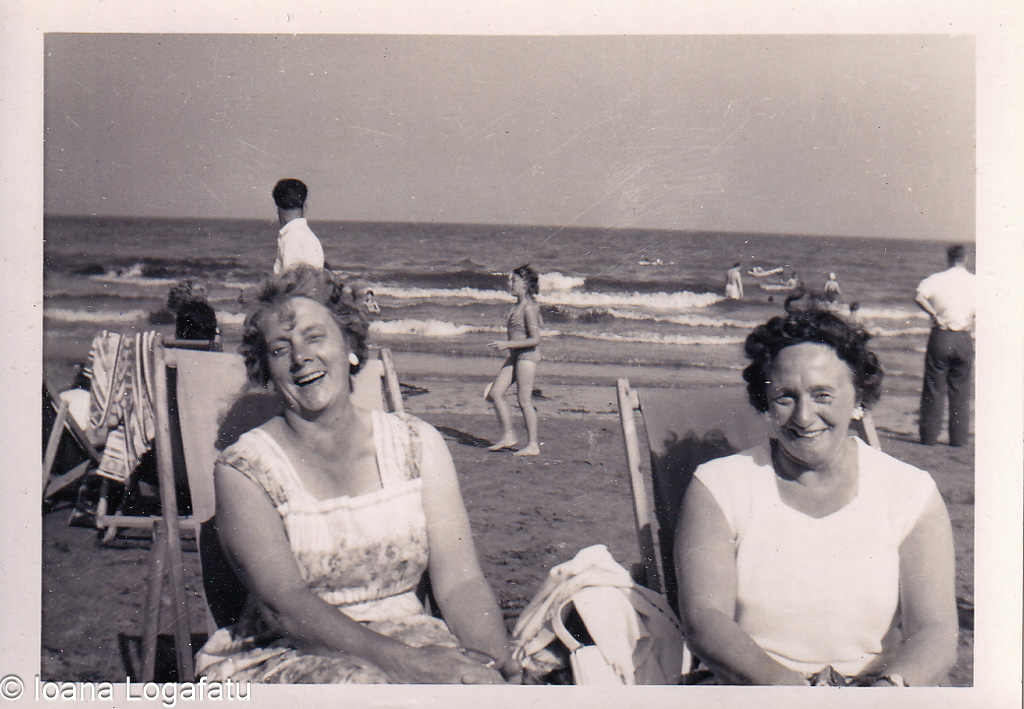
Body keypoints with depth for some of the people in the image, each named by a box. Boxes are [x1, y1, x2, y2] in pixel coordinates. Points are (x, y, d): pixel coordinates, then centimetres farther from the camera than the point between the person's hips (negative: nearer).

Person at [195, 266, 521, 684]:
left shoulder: (418, 445, 5)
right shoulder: (243, 471, -4)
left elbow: (460, 583, -2)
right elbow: (283, 605, -16)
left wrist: (502, 668, -21)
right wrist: (401, 658, -29)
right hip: (286, 657, -2)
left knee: (480, 682, -28)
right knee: (366, 685, -34)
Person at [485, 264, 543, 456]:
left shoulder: (529, 308, -14)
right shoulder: (516, 307, 13)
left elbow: (535, 340, -18)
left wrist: (507, 345, -19)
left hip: (527, 355, -9)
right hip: (514, 356, 9)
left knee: (524, 400, -5)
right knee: (494, 393, 4)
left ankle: (533, 445, 3)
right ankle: (508, 436, 13)